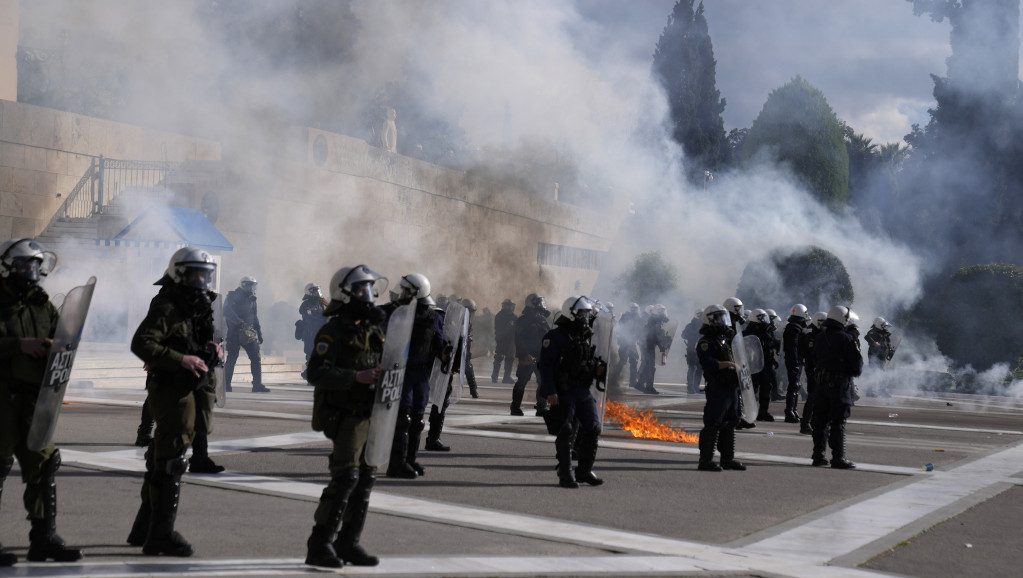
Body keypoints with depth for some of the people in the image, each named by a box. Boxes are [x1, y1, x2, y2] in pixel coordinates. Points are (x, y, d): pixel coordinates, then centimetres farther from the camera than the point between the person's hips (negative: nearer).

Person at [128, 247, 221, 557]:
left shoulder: (198, 308, 17)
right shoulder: (167, 308, -13)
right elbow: (141, 343, -23)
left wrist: (211, 349, 7)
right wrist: (181, 359, -28)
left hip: (192, 389, 10)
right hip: (172, 390, -10)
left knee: (163, 460, 15)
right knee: (169, 463, -8)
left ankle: (144, 528, 24)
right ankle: (161, 535, -5)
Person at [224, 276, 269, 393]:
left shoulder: (251, 299, 17)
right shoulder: (233, 297, -4)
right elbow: (227, 312, -19)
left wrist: (259, 334, 21)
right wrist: (239, 322, -28)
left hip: (248, 332, 6)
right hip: (234, 333, -6)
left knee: (256, 357, -2)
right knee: (232, 358, -2)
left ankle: (257, 385, 0)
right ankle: (226, 385, 6)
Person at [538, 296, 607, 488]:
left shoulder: (585, 336, 16)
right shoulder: (555, 337, -9)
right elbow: (546, 365, -14)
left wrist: (597, 369, 3)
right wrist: (550, 392, -22)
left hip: (583, 391, 7)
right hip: (563, 392, -7)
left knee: (593, 428, 3)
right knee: (567, 432, -6)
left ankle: (585, 471, 15)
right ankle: (565, 474, 4)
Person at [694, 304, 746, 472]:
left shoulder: (724, 339, 18)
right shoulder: (706, 342, -11)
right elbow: (708, 364, -23)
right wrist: (729, 364, -21)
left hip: (731, 388, 9)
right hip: (718, 389, -9)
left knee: (729, 424, 13)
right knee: (713, 424, -8)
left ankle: (728, 459, 22)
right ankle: (705, 460, -4)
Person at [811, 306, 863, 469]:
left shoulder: (819, 338, 9)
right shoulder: (846, 339, -13)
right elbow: (857, 362, -9)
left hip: (822, 381, 6)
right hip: (840, 383, -6)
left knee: (821, 419, 11)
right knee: (838, 422, -4)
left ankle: (818, 455, 14)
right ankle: (838, 458, -3)